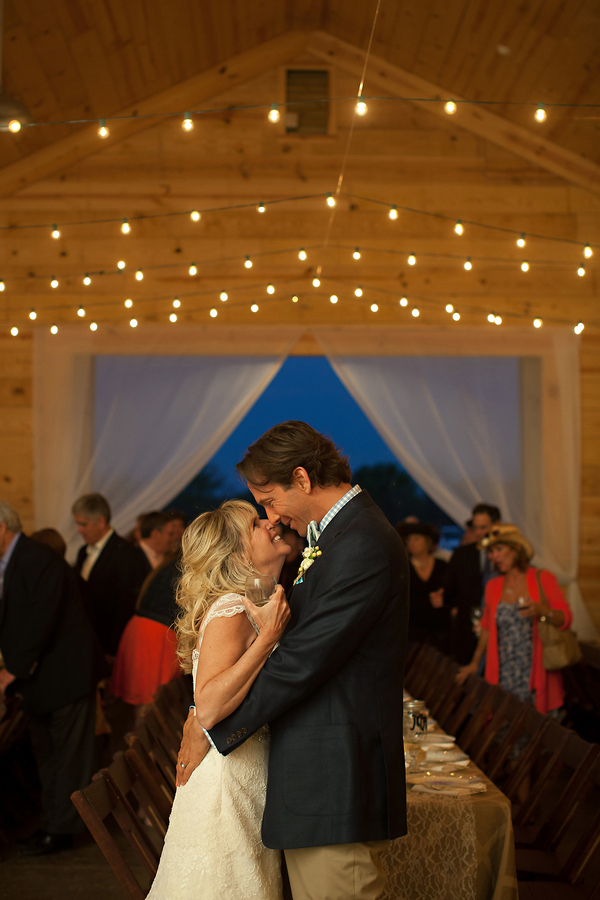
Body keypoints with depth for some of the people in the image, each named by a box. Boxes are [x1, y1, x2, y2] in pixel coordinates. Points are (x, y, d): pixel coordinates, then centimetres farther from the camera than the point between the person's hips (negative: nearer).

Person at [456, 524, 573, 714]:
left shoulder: (543, 579, 1)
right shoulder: (492, 586, 12)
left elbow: (565, 618, -3)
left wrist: (541, 611, -21)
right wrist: (474, 663, 21)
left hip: (536, 673, -3)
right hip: (503, 675, 3)